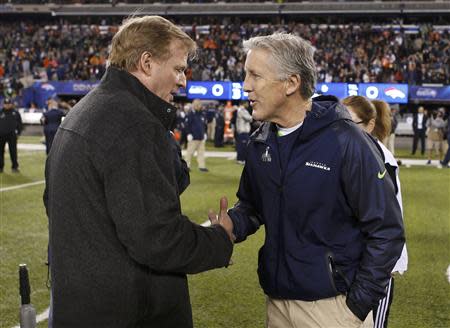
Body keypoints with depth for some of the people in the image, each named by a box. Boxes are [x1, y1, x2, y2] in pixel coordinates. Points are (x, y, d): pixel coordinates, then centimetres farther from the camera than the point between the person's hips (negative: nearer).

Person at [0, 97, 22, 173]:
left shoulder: (15, 113, 3)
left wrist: (18, 133, 2)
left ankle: (14, 167, 9)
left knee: (13, 151, 2)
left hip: (12, 135, -1)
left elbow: (19, 123, 9)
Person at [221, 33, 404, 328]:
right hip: (276, 301, 6)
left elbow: (386, 231, -13)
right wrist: (231, 226, -7)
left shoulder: (345, 142, -16)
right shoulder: (260, 143, 3)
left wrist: (359, 303, -13)